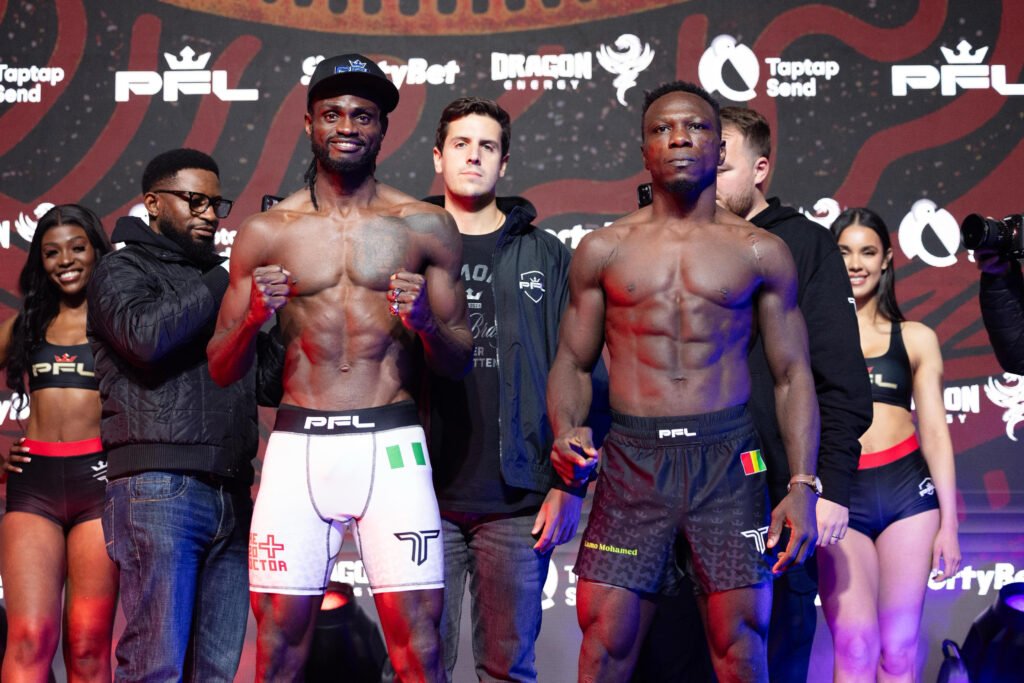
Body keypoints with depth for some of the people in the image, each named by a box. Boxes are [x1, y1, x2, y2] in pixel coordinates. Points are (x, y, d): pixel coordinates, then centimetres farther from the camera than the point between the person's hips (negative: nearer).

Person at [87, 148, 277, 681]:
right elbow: (146, 337, -16)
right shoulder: (123, 271, 6)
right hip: (160, 489, -6)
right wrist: (231, 282, -8)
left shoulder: (215, 282, 25)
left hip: (231, 493, 6)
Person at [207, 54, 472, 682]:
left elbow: (461, 362, 10)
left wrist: (426, 322, -11)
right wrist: (253, 317, -9)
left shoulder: (426, 227, 7)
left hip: (391, 443, -1)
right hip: (299, 444, 1)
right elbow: (222, 371, 11)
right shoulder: (266, 233, 9)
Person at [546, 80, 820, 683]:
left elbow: (793, 374, 7)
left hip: (729, 459, 0)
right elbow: (573, 364, 12)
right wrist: (565, 432, -9)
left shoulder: (761, 252, 7)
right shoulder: (603, 250, 9)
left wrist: (803, 486, -3)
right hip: (632, 459, 0)